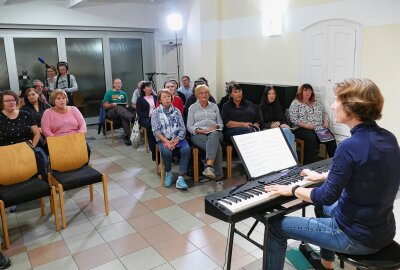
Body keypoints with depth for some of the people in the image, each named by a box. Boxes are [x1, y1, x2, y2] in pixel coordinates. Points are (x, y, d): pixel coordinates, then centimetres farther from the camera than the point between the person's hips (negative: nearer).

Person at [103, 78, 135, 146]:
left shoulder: (123, 93, 19)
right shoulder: (109, 93, 7)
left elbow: (126, 104, 21)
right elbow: (105, 106, 3)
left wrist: (127, 105, -3)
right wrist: (112, 105, -17)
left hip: (122, 111, 2)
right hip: (111, 112, -2)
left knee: (125, 116, -36)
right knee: (118, 107, -38)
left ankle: (127, 137, -42)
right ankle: (132, 117, -62)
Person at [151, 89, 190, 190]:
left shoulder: (176, 111, 12)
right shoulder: (156, 113, 7)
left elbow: (182, 128, 5)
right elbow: (156, 131, -3)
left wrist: (176, 140, -13)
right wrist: (167, 141, -17)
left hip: (177, 138, 2)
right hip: (163, 139, -1)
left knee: (186, 149, -29)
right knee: (166, 152, -33)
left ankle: (180, 178, -25)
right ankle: (168, 173, -3)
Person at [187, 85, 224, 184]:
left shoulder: (214, 106, 26)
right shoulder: (192, 108, 19)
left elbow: (221, 124, 19)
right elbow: (189, 126, 9)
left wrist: (216, 126, -5)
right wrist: (198, 130, -11)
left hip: (215, 132, 1)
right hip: (198, 135, -1)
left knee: (214, 135, -41)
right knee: (217, 146, -36)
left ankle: (209, 166, -57)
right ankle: (218, 175, -41)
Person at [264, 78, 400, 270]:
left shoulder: (350, 146, -27)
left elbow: (327, 197, -20)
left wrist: (292, 190, -4)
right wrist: (322, 176, 23)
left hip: (358, 237, -8)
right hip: (383, 230, 9)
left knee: (276, 226, 2)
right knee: (328, 207, 37)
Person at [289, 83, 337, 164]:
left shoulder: (316, 103, 20)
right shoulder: (295, 103, 3)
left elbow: (324, 114, 23)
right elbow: (293, 119, -7)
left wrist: (326, 122, 2)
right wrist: (306, 125, -16)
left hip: (319, 128, 5)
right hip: (302, 129, -5)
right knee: (311, 138, -36)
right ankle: (311, 164, -30)